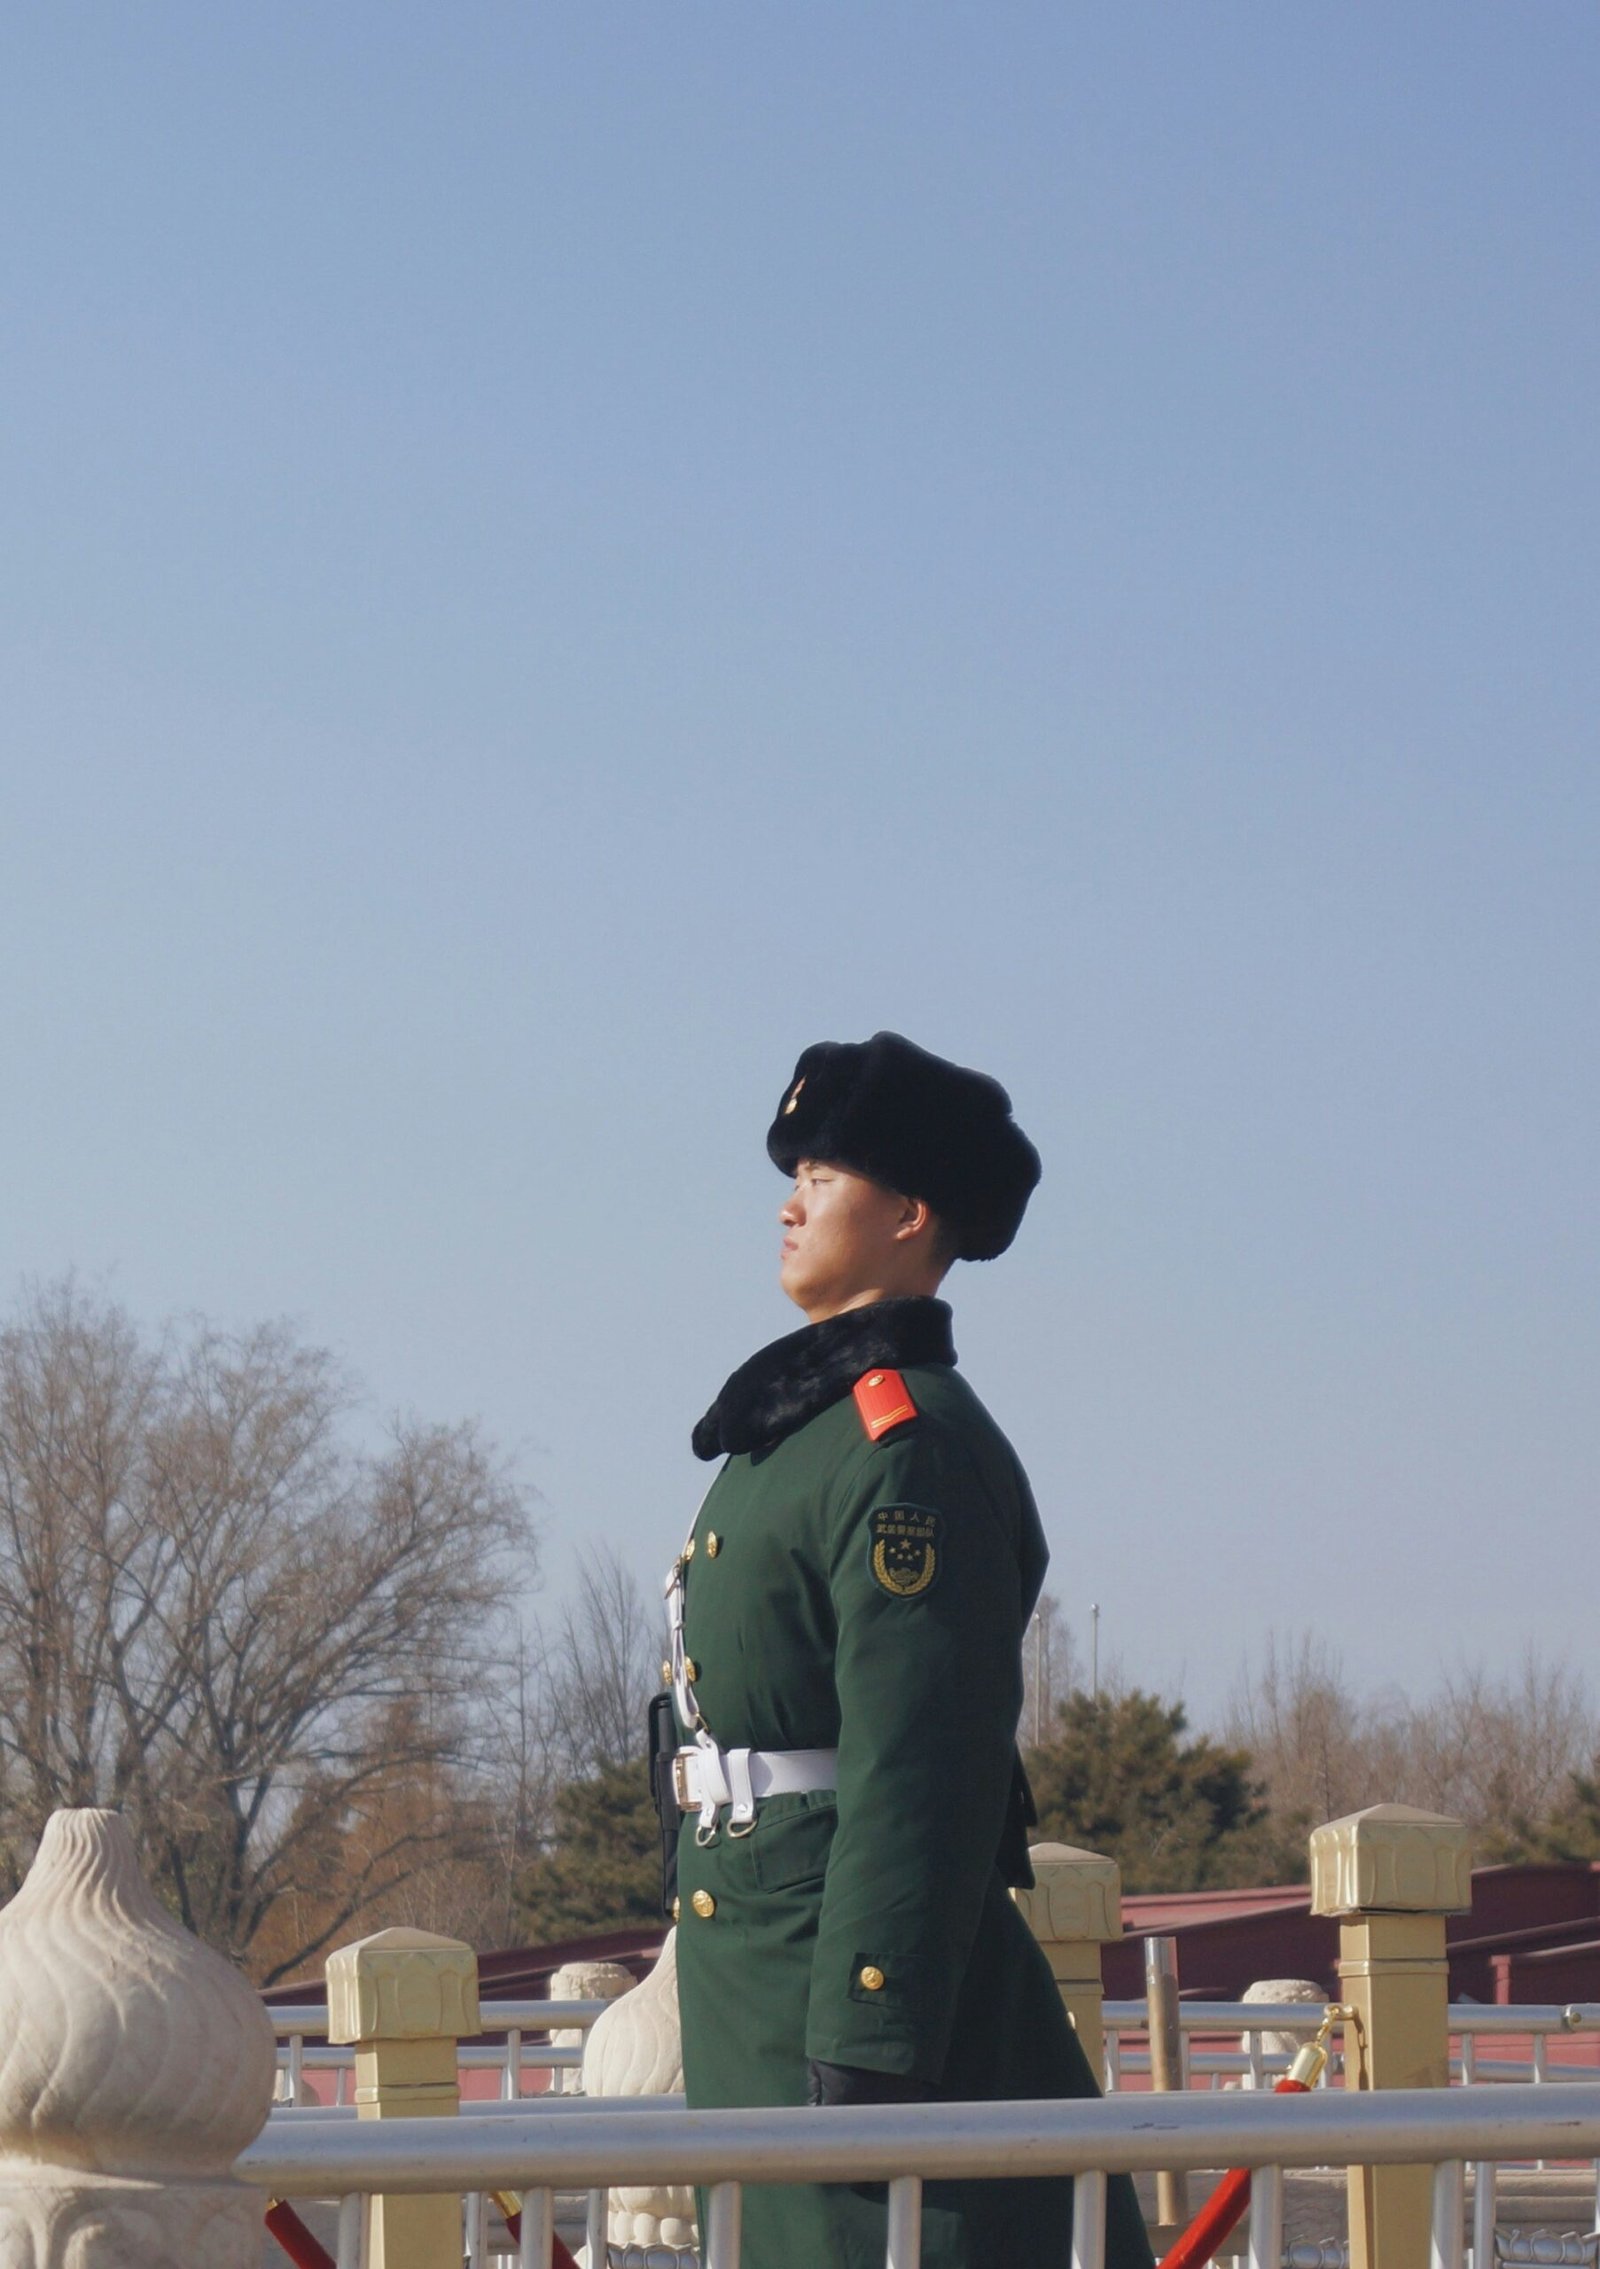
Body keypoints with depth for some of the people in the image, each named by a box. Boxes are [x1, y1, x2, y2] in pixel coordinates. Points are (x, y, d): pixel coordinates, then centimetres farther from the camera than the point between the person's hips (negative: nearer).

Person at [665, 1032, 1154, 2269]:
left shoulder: (907, 1448, -14)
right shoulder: (802, 1426, 18)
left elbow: (919, 1781, -20)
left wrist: (870, 2061, -24)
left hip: (876, 1993, -10)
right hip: (777, 2010, 10)